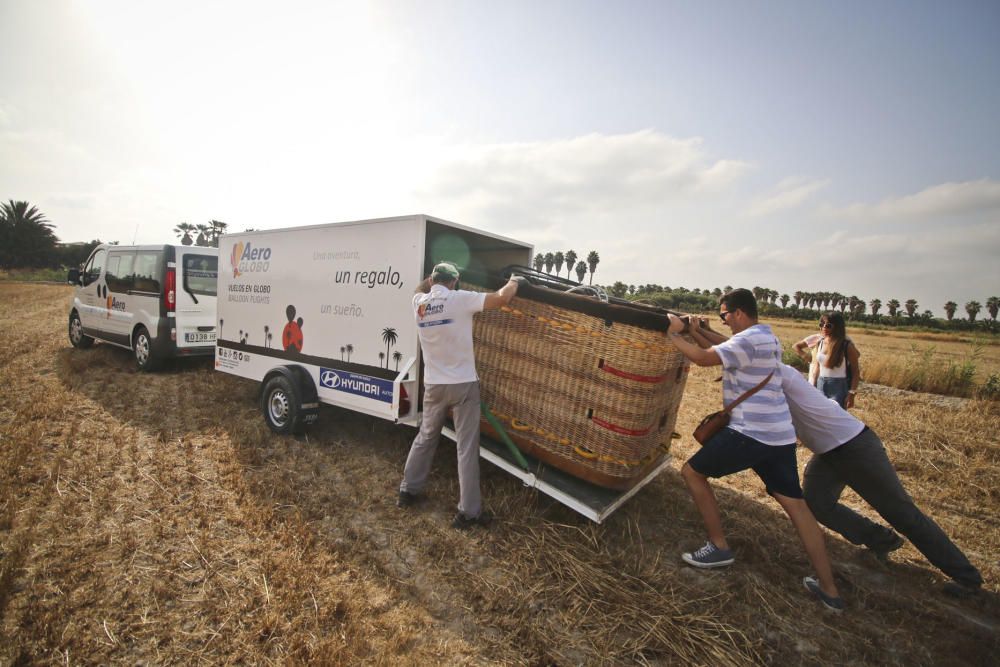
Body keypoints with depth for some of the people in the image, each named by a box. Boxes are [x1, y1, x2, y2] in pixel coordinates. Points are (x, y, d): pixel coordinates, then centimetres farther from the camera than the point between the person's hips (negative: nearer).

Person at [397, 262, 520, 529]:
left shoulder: (419, 303, 3)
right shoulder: (460, 298, -13)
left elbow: (421, 289, 29)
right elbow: (502, 299, -14)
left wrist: (434, 278, 31)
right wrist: (513, 281, 4)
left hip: (433, 385, 5)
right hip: (463, 384, -5)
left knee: (425, 438, 23)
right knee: (467, 448, 2)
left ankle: (408, 490, 35)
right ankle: (469, 512, 8)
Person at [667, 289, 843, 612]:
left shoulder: (749, 340, -14)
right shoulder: (766, 337, 16)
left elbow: (703, 357, -20)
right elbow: (723, 345, 21)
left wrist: (673, 335, -7)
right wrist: (692, 328, 12)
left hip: (750, 433, -10)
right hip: (780, 435, 10)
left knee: (692, 472, 5)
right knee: (796, 505, 14)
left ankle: (719, 546, 12)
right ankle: (829, 590, 20)